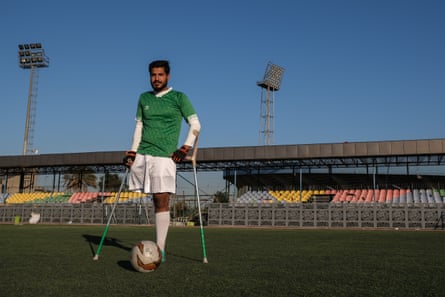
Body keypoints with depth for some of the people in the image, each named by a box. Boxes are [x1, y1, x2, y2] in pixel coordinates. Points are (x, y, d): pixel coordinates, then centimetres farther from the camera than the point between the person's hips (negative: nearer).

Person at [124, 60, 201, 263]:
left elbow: (195, 123, 3)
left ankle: (160, 249, -8)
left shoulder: (179, 98, 4)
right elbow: (139, 125, 19)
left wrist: (186, 148, -8)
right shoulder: (144, 98, 16)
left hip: (164, 156, -5)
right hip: (142, 155, 5)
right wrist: (132, 151, 10)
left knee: (162, 200, -10)